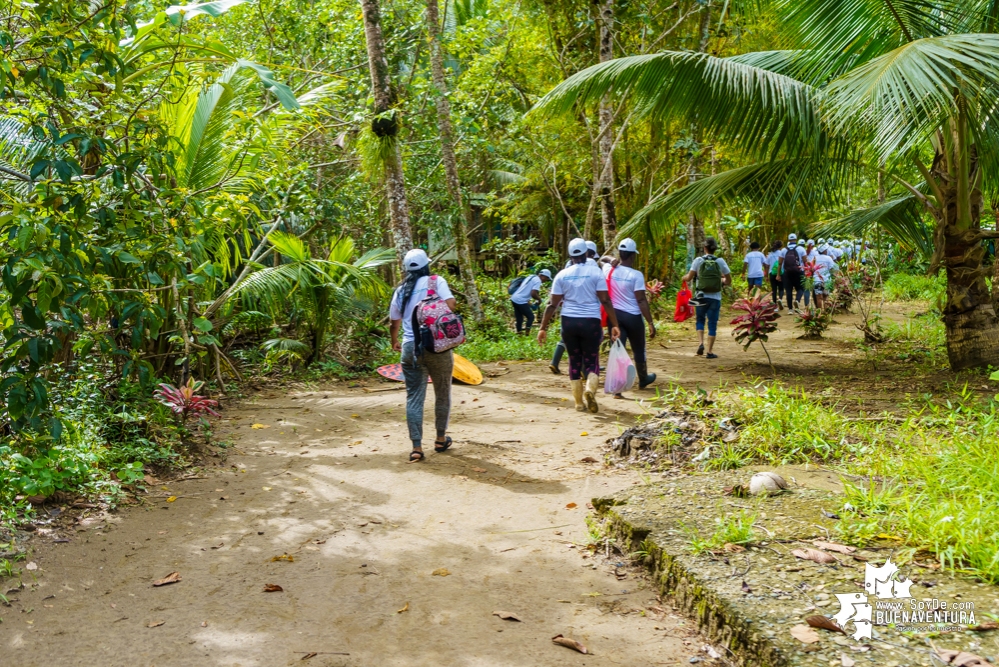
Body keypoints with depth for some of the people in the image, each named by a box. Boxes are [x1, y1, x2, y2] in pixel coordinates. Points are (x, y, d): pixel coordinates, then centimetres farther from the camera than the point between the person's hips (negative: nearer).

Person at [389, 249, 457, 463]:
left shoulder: (401, 290, 11)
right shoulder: (436, 282, -1)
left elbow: (394, 323, 18)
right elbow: (451, 306, -15)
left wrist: (395, 342, 35)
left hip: (410, 347, 3)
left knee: (414, 397, 4)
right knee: (442, 393, 15)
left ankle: (416, 447, 0)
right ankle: (441, 439, 25)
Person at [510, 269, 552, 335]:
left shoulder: (530, 277, 18)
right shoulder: (538, 281, -9)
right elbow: (533, 294, -21)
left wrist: (528, 301, 24)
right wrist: (539, 299, -2)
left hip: (514, 299, 9)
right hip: (521, 301, -9)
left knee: (519, 318, 16)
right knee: (531, 317, 4)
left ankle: (519, 331, 20)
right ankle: (526, 333, 0)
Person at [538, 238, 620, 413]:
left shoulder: (562, 275, 3)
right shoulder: (595, 272, -3)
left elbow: (553, 304, 1)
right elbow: (605, 301, -6)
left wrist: (543, 327, 7)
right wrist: (614, 325, -3)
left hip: (569, 322, 2)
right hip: (591, 322, -2)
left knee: (575, 361, 13)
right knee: (592, 361, 7)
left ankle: (579, 402, 16)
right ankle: (590, 389, -23)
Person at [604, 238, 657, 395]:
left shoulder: (609, 270, -3)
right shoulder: (636, 275, -15)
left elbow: (604, 262, 25)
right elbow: (641, 301, -17)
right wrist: (651, 322, -14)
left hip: (615, 314, 3)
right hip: (633, 317, -3)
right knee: (639, 350, 18)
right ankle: (643, 379, 40)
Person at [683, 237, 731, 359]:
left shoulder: (698, 260, -6)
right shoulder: (720, 261, -3)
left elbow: (689, 278, -3)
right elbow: (729, 281, 2)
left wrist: (684, 277, 19)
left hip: (702, 296, 0)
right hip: (715, 298, 0)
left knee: (700, 320, 20)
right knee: (712, 324, 6)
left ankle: (701, 343, 1)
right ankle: (710, 351, 5)